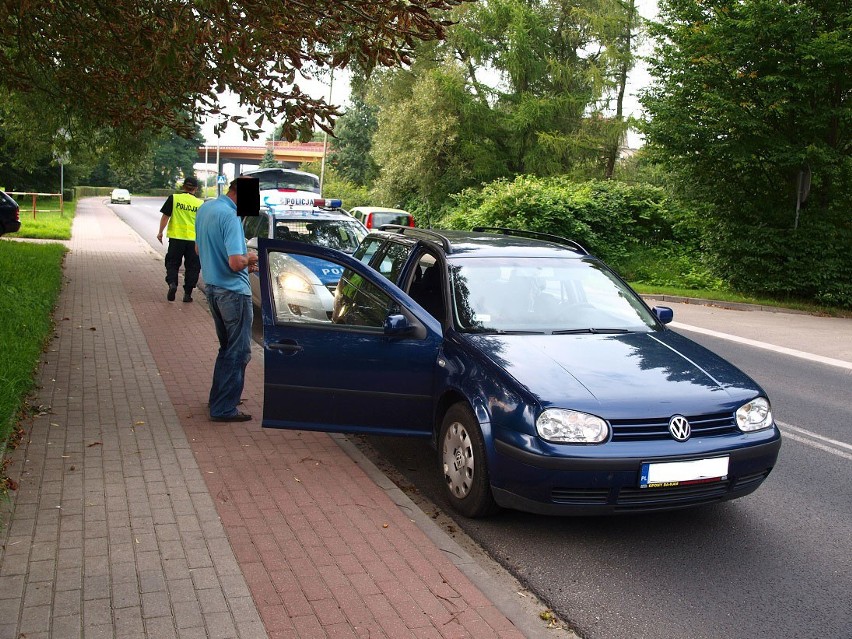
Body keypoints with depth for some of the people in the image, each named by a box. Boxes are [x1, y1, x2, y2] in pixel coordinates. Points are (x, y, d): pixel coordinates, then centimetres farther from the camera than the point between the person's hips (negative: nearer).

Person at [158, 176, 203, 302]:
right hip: (194, 239, 1)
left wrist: (160, 232, 7)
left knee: (172, 263, 12)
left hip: (176, 237, 0)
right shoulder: (200, 203, 2)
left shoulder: (174, 198, -2)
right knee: (192, 267, 10)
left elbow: (165, 216, -3)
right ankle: (187, 293, 9)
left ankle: (172, 283, -11)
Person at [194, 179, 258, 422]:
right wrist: (249, 258, -6)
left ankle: (218, 398, 32)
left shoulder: (205, 208, 8)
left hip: (212, 287, 9)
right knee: (239, 352, 2)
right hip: (233, 291, -9)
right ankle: (224, 408, 6)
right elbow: (236, 262, -29)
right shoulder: (229, 216, -22)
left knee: (227, 347, 22)